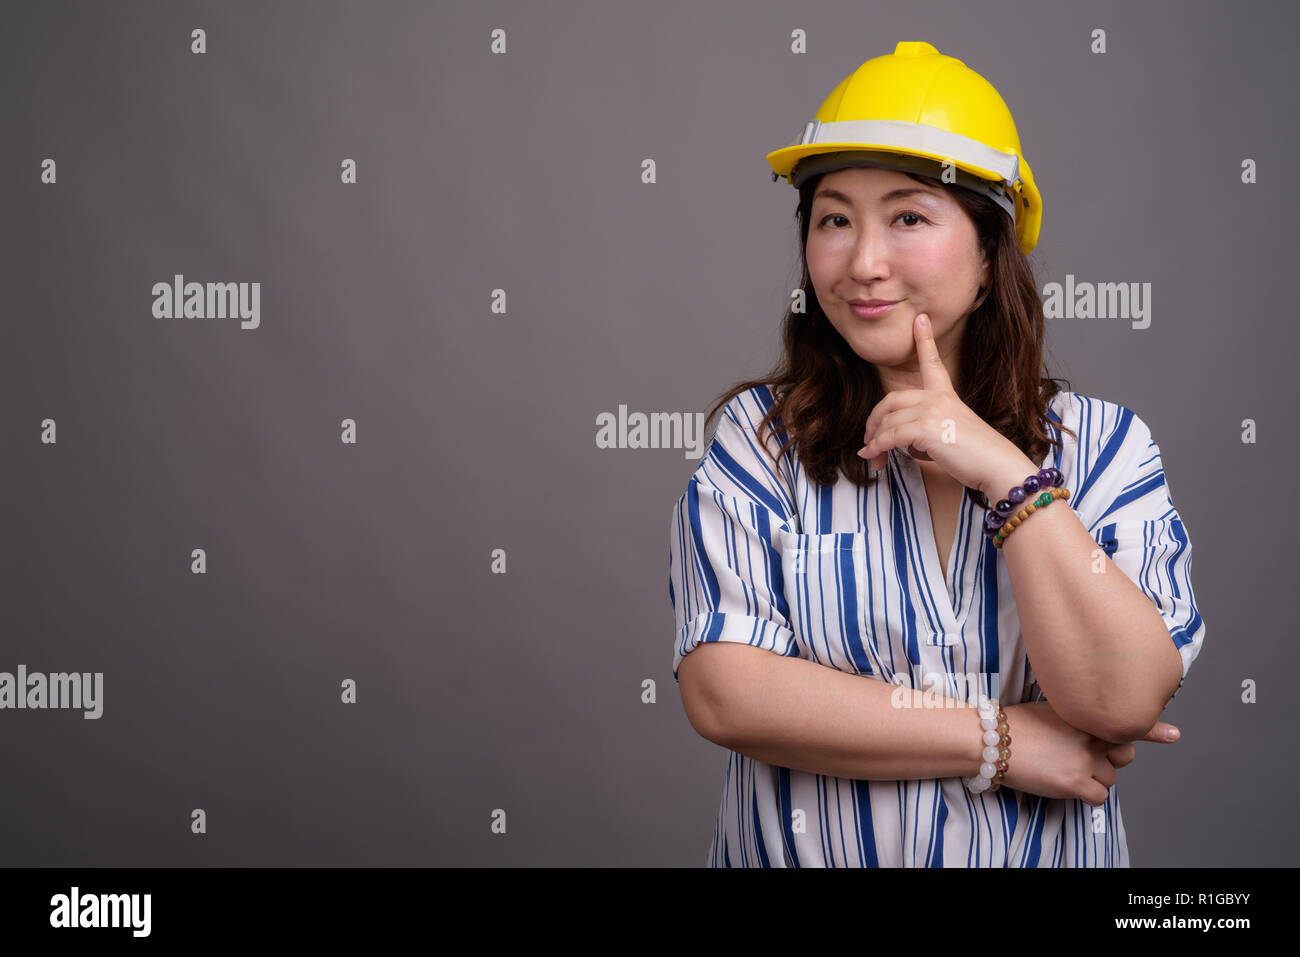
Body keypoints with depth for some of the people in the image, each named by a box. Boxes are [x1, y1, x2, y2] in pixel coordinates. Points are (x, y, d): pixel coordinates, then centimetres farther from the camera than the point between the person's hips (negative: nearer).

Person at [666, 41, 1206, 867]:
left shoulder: (1102, 444, -5)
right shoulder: (761, 436, -8)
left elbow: (1125, 700, -17)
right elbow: (723, 693, -19)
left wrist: (1010, 476, -22)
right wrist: (1001, 742, -18)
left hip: (1044, 852, 1)